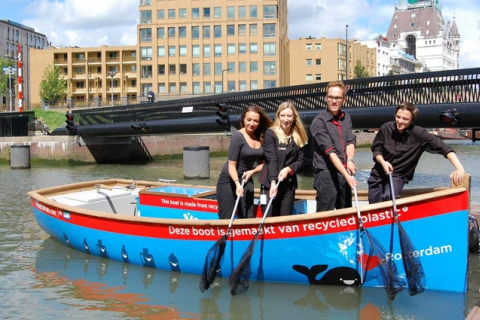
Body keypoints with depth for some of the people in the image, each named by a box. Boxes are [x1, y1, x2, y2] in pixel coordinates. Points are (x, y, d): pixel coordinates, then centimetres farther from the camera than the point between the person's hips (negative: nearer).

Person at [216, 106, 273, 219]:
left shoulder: (260, 137, -2)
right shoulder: (238, 136, -19)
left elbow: (262, 163, 5)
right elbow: (232, 165, -20)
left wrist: (252, 171, -15)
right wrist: (237, 184, -34)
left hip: (246, 180, 6)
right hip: (229, 181, -6)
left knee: (249, 218, 5)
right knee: (226, 219, -3)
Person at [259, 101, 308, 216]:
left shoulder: (298, 136, 9)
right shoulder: (270, 133, -5)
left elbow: (300, 161, 6)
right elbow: (271, 160, -14)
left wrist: (289, 169, -14)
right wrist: (273, 182, -24)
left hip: (289, 184, 4)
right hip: (270, 183, -4)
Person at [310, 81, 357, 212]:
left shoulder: (346, 118, 12)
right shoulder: (319, 122, -9)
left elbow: (351, 141, 3)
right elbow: (330, 151, -16)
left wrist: (350, 160, -19)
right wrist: (347, 175, -23)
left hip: (344, 173, 6)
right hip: (326, 175, -6)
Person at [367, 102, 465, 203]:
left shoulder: (419, 134, -18)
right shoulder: (386, 128, -10)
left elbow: (444, 148, -23)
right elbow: (376, 148, 2)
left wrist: (459, 168, -35)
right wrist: (382, 162, -18)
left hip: (398, 176, -3)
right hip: (378, 172, 3)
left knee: (388, 197, -32)